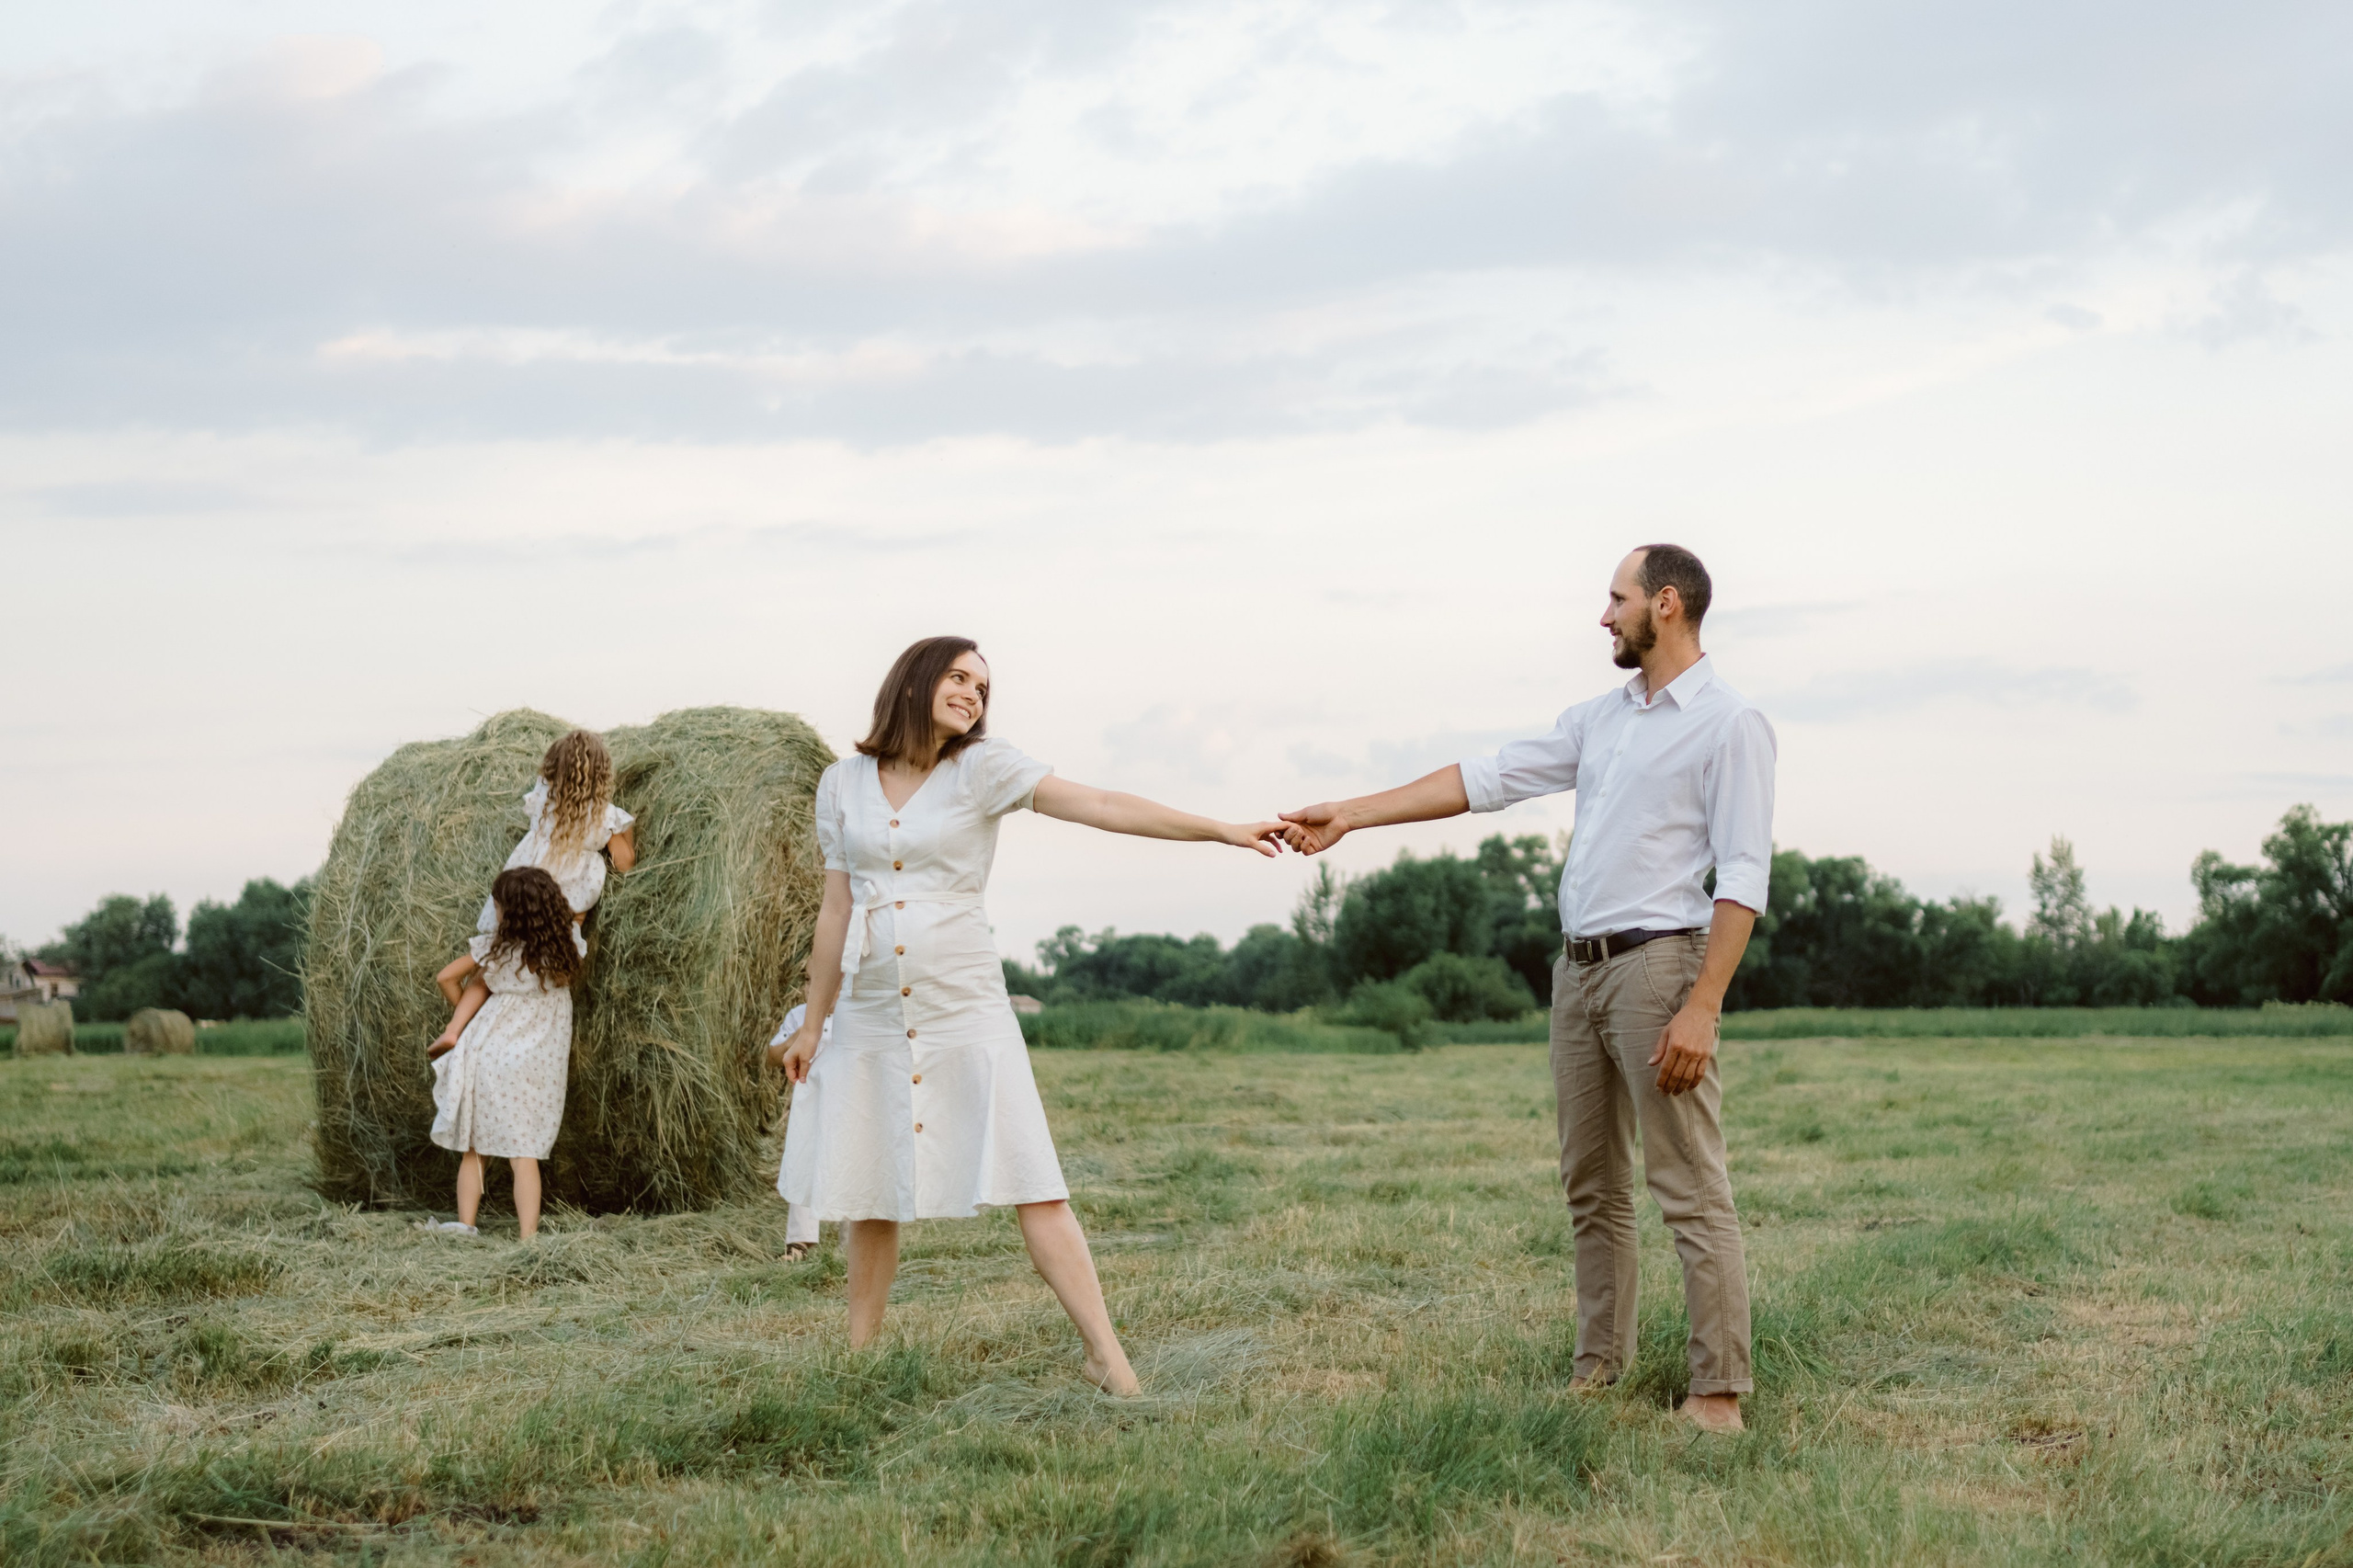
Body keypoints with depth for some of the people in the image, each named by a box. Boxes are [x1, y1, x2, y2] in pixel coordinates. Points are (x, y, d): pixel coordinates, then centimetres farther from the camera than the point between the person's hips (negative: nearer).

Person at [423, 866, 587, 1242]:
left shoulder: (493, 949, -5)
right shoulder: (568, 946, -1)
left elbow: (444, 978, 3)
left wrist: (465, 1012, 19)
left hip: (486, 1056, -1)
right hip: (536, 1066, 1)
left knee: (473, 1147, 13)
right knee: (525, 1153, -2)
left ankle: (465, 1222, 12)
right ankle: (528, 1235, -9)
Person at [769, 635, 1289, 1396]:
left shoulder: (982, 769, -2)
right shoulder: (843, 785, 7)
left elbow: (1099, 806, -11)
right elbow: (836, 910, 13)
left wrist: (1223, 830, -21)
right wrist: (812, 1024, 16)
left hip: (965, 1011, -3)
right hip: (872, 1016, 3)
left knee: (1032, 1186, -10)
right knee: (867, 1196, 8)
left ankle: (1106, 1356, -9)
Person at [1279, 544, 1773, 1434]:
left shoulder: (1729, 726, -6)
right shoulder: (1599, 720, 16)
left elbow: (1742, 879, -12)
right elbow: (1486, 780, 17)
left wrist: (1703, 1007, -20)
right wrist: (1352, 815, 12)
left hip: (1658, 964, -8)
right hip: (1578, 965, 8)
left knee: (1690, 1189, -9)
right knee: (1591, 1188, 10)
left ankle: (1719, 1393, -7)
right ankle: (1598, 1370, 17)